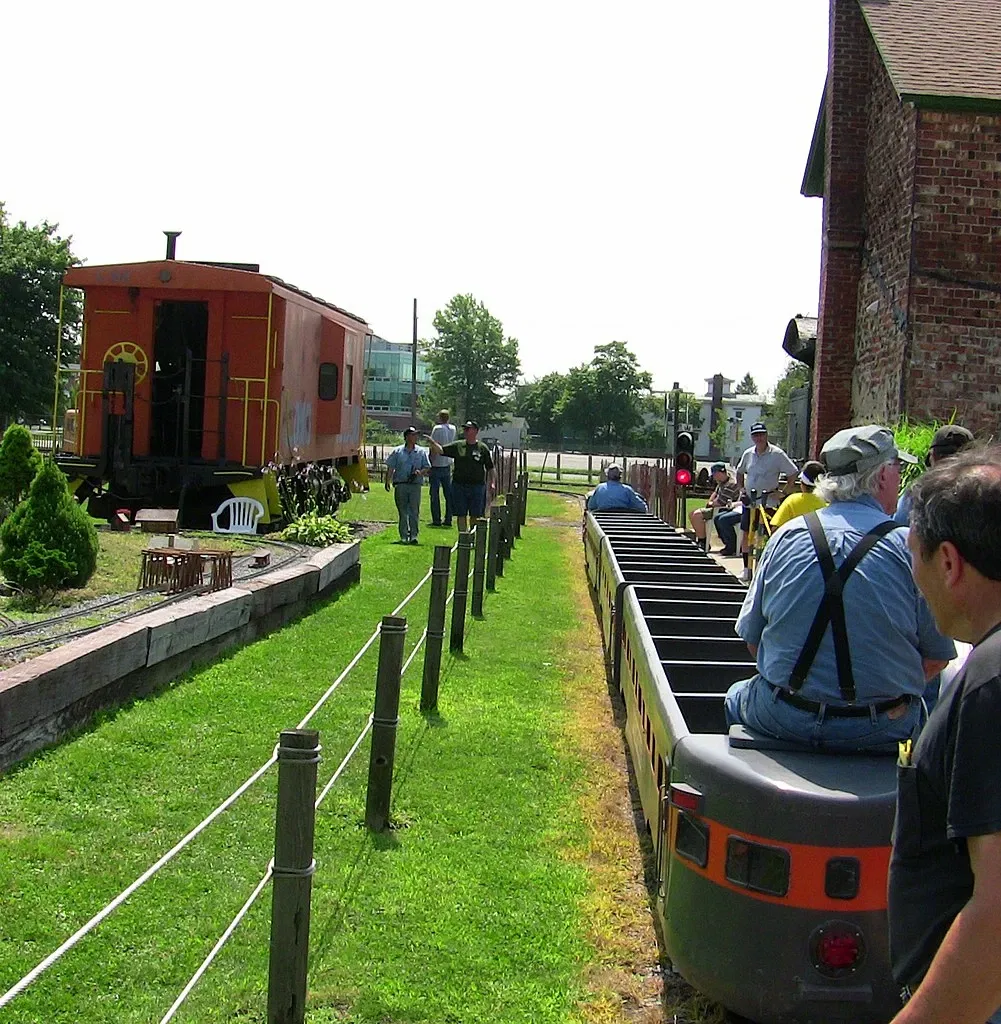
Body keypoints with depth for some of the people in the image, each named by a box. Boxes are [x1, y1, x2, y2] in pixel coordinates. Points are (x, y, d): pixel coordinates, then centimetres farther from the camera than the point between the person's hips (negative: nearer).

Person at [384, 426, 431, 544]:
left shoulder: (421, 452, 10)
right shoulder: (397, 452, 7)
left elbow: (427, 468, 11)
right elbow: (390, 468, 7)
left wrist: (420, 472, -10)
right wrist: (387, 481, -5)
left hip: (415, 485, 0)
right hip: (400, 485, 0)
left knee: (414, 511, -7)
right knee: (403, 512, 3)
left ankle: (413, 536, -1)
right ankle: (403, 537, 8)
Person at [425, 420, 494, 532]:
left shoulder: (483, 448, 2)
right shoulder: (457, 446, 7)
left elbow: (490, 468, 5)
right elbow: (441, 450, 0)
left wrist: (492, 483, -3)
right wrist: (433, 442, -19)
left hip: (477, 485, -2)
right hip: (459, 484, 2)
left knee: (475, 515, 3)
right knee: (461, 515, 5)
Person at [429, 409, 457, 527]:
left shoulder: (437, 428, -13)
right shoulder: (452, 428, 4)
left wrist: (430, 461, -5)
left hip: (437, 465, -6)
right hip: (448, 465, 6)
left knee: (435, 494, 0)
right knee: (448, 493, 8)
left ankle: (436, 520, -2)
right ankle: (448, 519, 8)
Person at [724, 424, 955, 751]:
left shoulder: (786, 535, -2)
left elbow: (751, 637, 5)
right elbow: (936, 658, -5)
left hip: (783, 722, 2)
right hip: (879, 730, -2)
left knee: (737, 697, 31)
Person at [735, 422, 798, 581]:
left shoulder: (777, 454, -7)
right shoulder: (748, 454, 7)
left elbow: (794, 473, -5)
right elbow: (740, 472, 24)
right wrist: (741, 488, 9)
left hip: (769, 501, -4)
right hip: (749, 501, 5)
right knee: (746, 534, 6)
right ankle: (746, 568, 16)